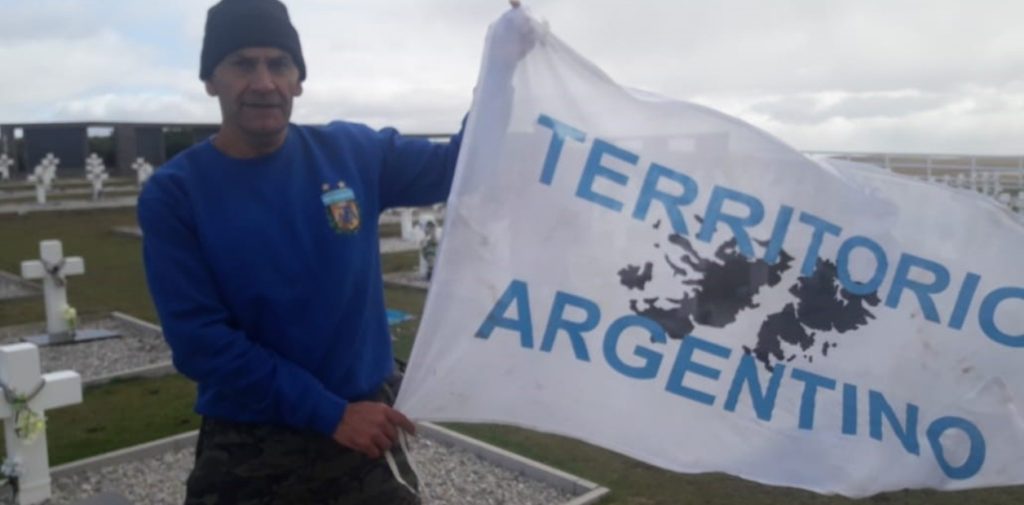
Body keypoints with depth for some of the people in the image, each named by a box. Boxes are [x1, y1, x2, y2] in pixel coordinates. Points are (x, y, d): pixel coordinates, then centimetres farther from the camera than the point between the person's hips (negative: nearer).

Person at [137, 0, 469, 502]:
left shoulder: (352, 152, -2)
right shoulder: (174, 193, -9)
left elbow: (457, 166, 6)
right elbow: (199, 340, -14)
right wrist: (330, 413, -18)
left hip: (364, 429, 2)